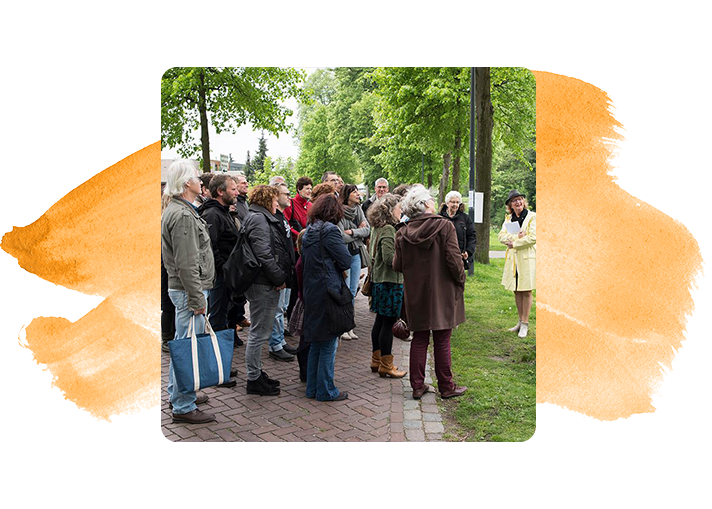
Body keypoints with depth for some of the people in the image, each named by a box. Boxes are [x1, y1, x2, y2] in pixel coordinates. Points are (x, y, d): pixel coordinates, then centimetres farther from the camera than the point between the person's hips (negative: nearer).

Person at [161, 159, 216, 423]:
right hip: (188, 289, -11)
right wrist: (197, 298, -21)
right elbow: (187, 264, -24)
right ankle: (184, 407, 4)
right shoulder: (182, 215, -19)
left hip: (183, 288, 11)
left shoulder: (175, 210, 15)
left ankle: (178, 394, 34)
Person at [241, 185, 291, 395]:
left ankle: (257, 374, 28)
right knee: (259, 333, -3)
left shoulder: (262, 218, 20)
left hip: (267, 284, 11)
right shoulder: (258, 219, -13)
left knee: (260, 332, 17)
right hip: (262, 285, -11)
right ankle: (254, 380, 6)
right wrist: (279, 278, -16)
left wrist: (280, 277, 11)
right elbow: (263, 253, -23)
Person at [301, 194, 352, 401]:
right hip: (328, 291, -8)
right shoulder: (329, 230, -13)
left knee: (316, 341, 16)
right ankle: (326, 390, 8)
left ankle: (312, 388, 24)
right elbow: (346, 261, -13)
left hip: (311, 291, 8)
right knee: (329, 342, 1)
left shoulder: (308, 231, 11)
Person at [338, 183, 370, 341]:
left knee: (353, 291, 10)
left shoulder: (358, 209, 9)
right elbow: (341, 237, -18)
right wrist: (359, 231, -6)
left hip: (356, 253, 7)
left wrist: (352, 232, -13)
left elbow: (367, 230, 1)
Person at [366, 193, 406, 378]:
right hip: (390, 281, -10)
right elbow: (389, 258, -23)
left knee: (381, 320, 16)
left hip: (378, 279, 10)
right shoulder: (388, 229, -17)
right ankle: (386, 365, 6)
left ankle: (376, 360, 26)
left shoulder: (376, 228, 12)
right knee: (388, 322, -2)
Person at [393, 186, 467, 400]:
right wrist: (460, 281, 0)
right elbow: (454, 260, -14)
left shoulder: (403, 233, -2)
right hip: (442, 293, -3)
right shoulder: (445, 226, -12)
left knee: (419, 339, 13)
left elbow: (397, 265, 2)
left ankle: (418, 386, 18)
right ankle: (446, 387, 17)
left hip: (415, 294, 3)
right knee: (442, 340, 6)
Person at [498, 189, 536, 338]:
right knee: (516, 291, 10)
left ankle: (525, 324, 7)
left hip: (527, 258, -5)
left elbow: (533, 237, -14)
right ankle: (520, 321, 21)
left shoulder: (532, 217, -5)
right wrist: (517, 236, -16)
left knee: (526, 291, -1)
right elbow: (501, 236, 0)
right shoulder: (509, 218, 11)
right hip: (513, 258, 5)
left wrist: (514, 243, -10)